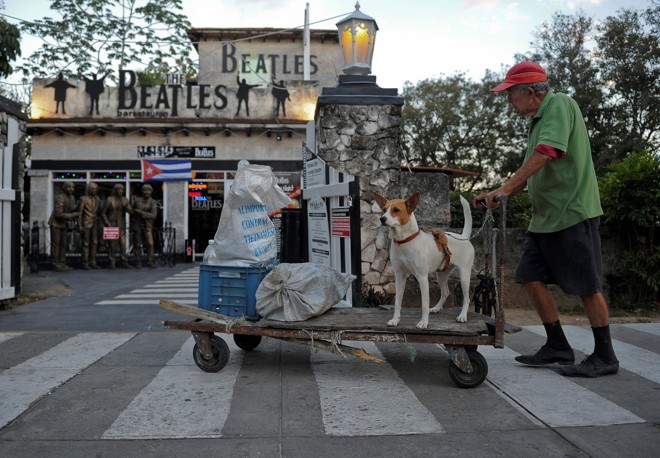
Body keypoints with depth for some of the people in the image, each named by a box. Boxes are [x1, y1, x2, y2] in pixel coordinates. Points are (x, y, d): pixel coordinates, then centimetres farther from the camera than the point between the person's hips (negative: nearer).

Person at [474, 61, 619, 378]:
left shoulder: (559, 105, -10)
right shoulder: (538, 119, 18)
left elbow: (545, 154, -25)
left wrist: (504, 189, -25)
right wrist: (498, 196, 12)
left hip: (572, 212, -9)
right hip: (545, 217, 10)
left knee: (587, 286, -1)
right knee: (532, 278, 7)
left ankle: (605, 357, 13)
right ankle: (558, 347, 18)